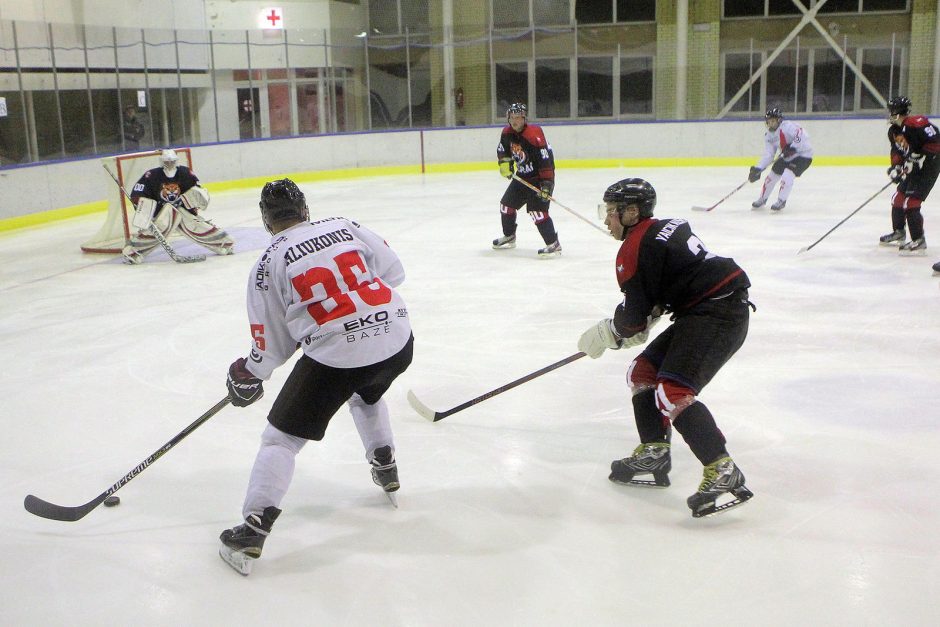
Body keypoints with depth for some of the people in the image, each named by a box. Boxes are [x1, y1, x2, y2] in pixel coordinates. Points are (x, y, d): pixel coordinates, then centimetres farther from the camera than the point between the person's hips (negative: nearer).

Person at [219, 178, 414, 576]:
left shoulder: (267, 266, -1)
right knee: (368, 395, 38)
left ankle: (252, 531, 4)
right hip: (397, 341, 5)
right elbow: (393, 271, 12)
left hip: (335, 358, -4)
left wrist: (248, 377, 21)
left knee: (281, 436, 9)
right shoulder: (345, 227, 6)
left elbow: (273, 346, 4)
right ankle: (386, 471, 43)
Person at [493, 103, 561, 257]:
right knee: (506, 204, 17)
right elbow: (502, 150, 19)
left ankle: (554, 244, -16)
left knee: (537, 211, -21)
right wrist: (505, 163, 2)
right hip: (522, 176, 9)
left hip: (539, 177, -9)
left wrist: (547, 183, -31)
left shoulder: (533, 135, -26)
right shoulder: (507, 133, -1)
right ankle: (509, 237, 37)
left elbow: (546, 159, -28)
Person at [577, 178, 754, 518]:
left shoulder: (636, 248, -12)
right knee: (643, 372, 14)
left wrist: (606, 333, 10)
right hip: (702, 313, 11)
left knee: (672, 392, -22)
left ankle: (723, 472, -23)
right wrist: (646, 319, 26)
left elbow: (634, 316, -9)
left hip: (718, 315, -11)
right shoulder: (671, 228, 18)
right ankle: (654, 454, 20)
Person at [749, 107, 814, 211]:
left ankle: (781, 201, -7)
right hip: (786, 157, 8)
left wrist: (792, 148, -40)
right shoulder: (769, 135, -1)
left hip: (803, 154, -8)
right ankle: (762, 199, 30)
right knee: (772, 176, 10)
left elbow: (803, 136, -34)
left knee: (787, 176, -24)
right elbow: (768, 155, -4)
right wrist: (758, 169, -15)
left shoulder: (788, 126, -25)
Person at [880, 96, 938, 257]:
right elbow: (896, 151, 14)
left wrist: (920, 156, -25)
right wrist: (896, 167, -1)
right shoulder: (893, 130, 5)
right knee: (898, 198, 17)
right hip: (912, 168, 10)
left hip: (929, 166, -10)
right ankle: (899, 233, 35)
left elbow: (935, 141, -25)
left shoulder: (917, 124, -24)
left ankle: (919, 242, -12)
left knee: (910, 202, -16)